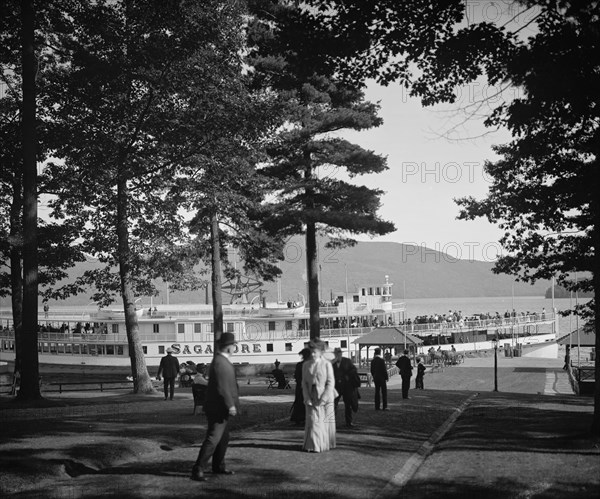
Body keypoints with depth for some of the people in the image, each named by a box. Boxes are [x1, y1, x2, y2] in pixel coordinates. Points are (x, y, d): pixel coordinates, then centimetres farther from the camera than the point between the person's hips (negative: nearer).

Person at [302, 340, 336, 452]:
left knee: (326, 421, 5)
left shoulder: (327, 364, -6)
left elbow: (331, 383, -8)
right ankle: (313, 446, 2)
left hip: (325, 396, -2)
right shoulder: (306, 365, 4)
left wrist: (323, 399, -14)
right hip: (312, 397, 2)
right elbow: (304, 383, 5)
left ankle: (327, 444, 17)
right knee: (312, 420, -4)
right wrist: (307, 399, -6)